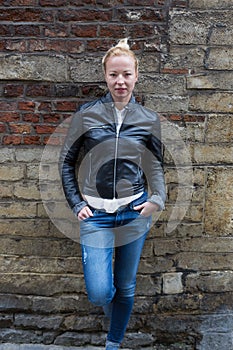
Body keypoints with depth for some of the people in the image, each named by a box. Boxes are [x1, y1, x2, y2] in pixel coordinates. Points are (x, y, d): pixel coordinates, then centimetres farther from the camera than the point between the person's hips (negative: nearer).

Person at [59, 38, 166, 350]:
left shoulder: (149, 120, 2)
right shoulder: (86, 114, -1)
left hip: (135, 213, 1)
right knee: (99, 293, -5)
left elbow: (156, 166, 11)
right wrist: (76, 204, -1)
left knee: (126, 286, 12)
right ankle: (114, 312, 33)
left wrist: (158, 199, -6)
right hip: (96, 214, -1)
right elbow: (67, 163, 5)